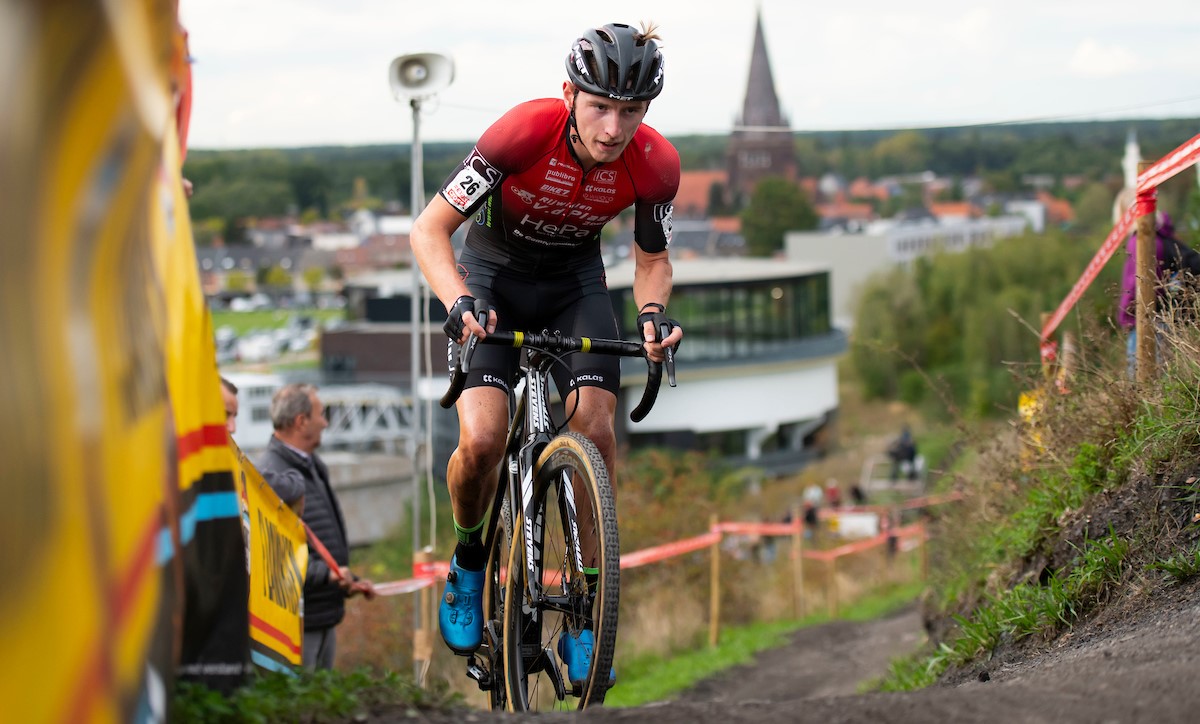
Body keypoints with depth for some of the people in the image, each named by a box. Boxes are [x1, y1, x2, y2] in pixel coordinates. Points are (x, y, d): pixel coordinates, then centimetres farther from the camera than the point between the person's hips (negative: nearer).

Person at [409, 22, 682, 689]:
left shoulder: (656, 164, -23)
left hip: (575, 281, 2)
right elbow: (430, 229, -24)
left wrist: (653, 313, -25)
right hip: (495, 272, -2)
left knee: (596, 429, -17)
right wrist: (460, 301, -42)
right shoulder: (524, 132, -32)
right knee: (481, 440, -20)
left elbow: (653, 259, -4)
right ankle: (469, 558, 11)